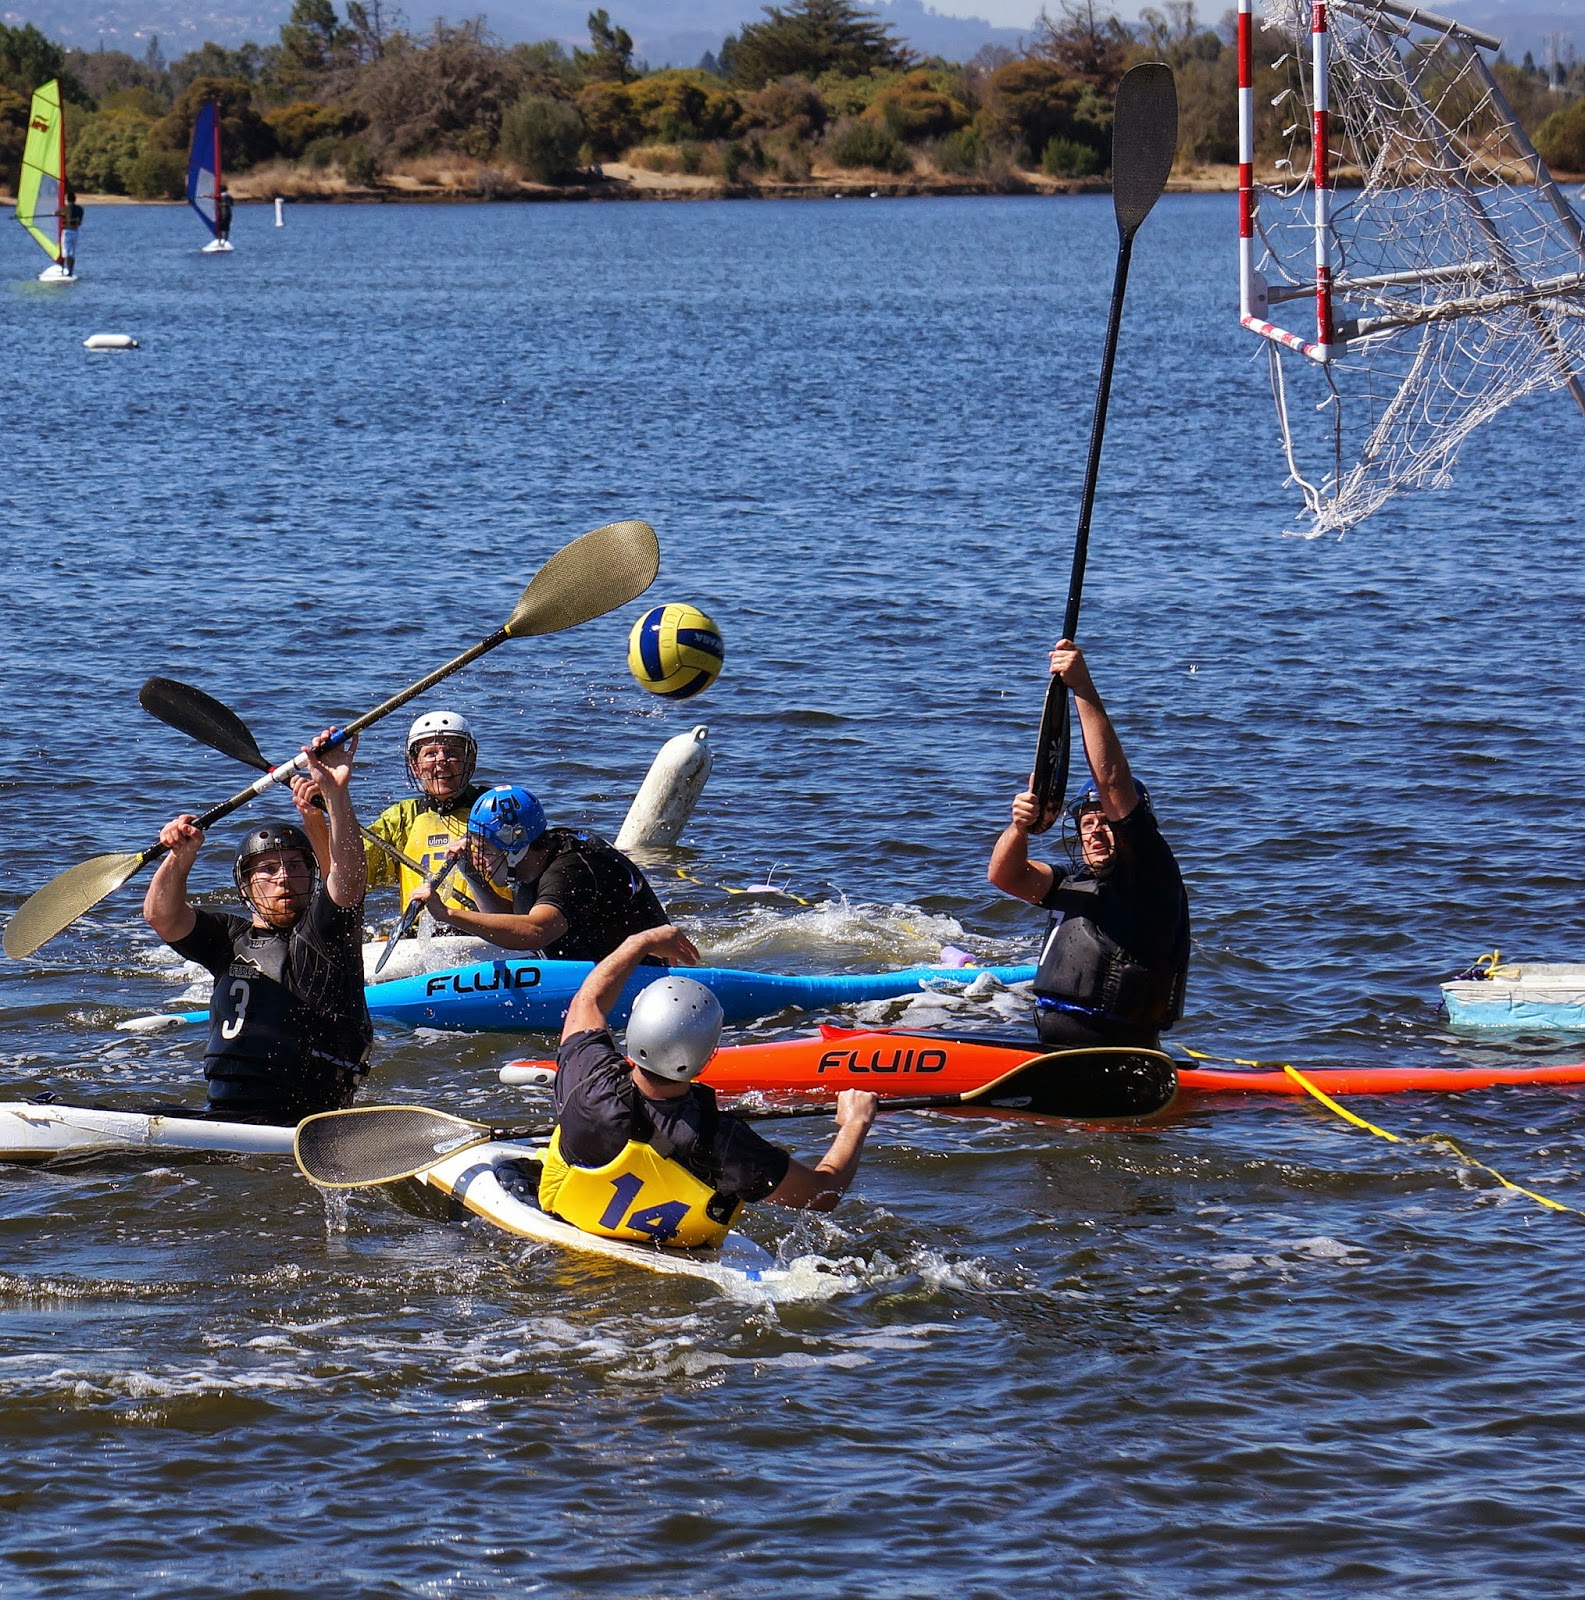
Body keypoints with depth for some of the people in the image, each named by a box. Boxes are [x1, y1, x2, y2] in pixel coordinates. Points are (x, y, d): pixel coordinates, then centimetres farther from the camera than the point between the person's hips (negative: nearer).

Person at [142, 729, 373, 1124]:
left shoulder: (322, 930, 4)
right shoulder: (231, 939, 19)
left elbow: (347, 875, -14)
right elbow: (162, 916, 6)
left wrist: (336, 794, -28)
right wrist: (181, 857, -13)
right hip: (223, 1116, 6)